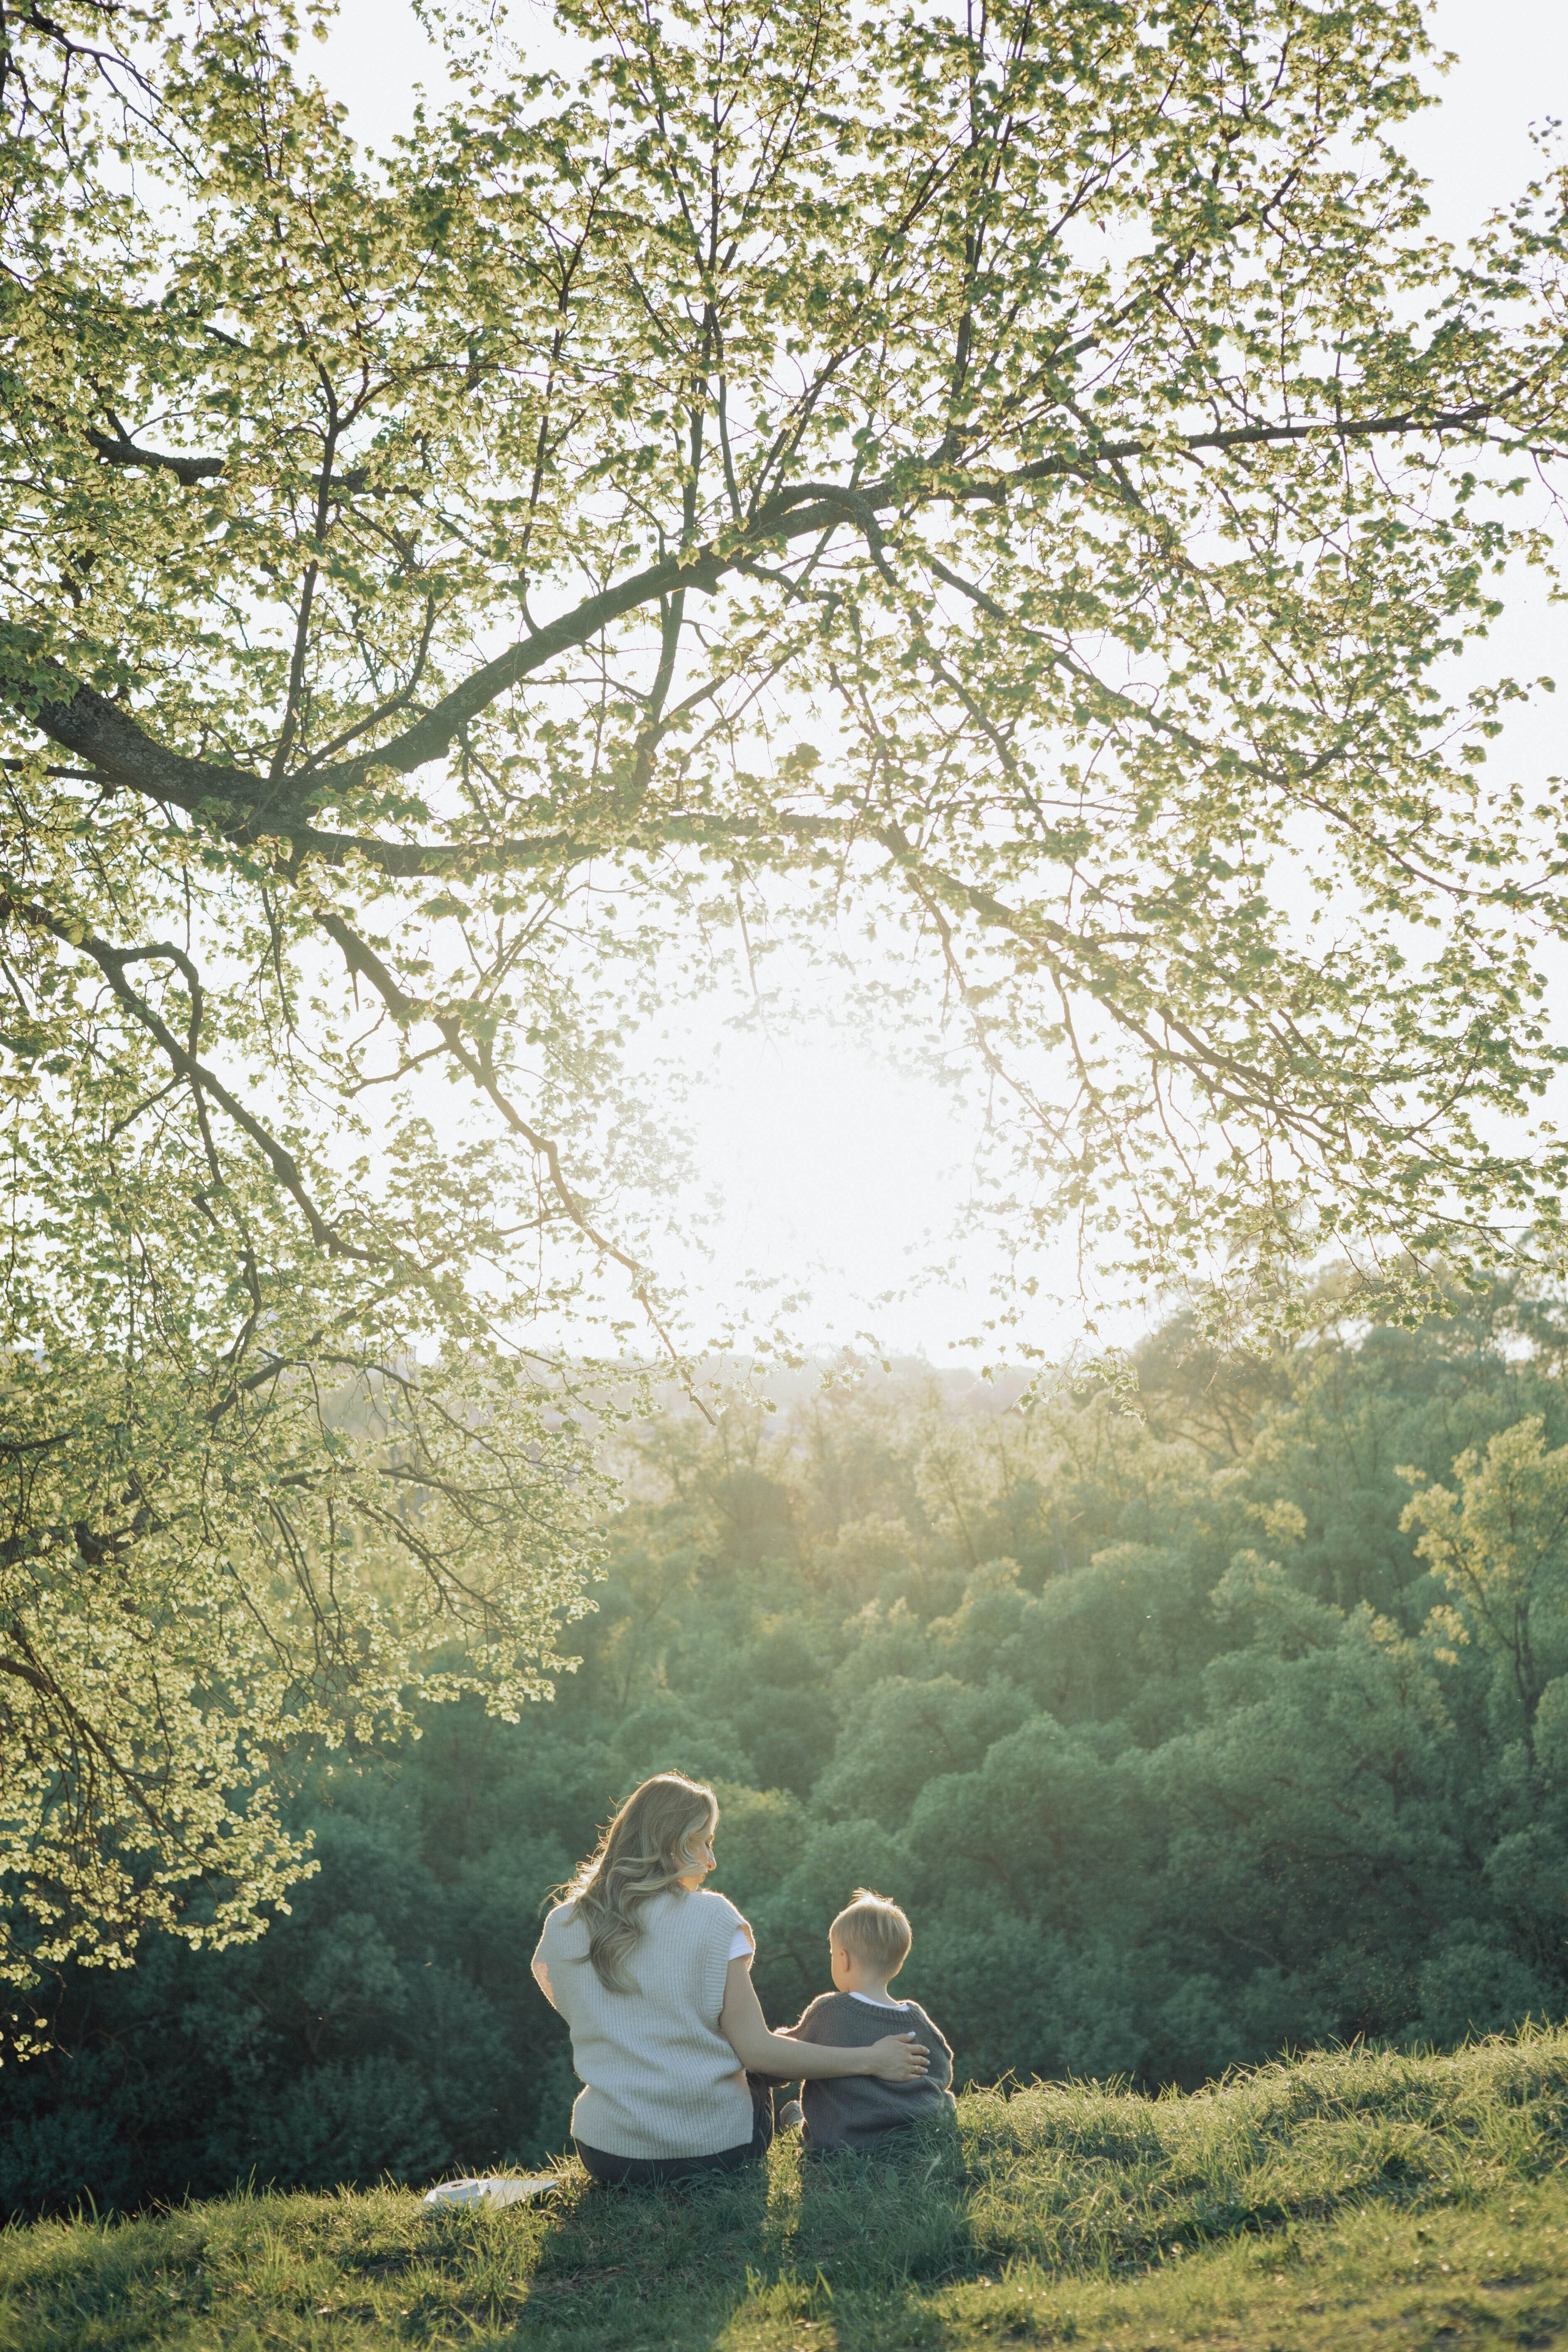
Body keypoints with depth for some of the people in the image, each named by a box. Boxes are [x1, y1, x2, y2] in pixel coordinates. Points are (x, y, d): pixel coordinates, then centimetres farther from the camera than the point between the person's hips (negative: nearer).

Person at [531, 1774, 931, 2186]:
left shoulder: (562, 1926, -1)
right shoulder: (710, 1917, -12)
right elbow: (756, 2052, -13)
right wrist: (870, 2061, -6)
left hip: (605, 2154, 3)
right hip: (715, 2149, -3)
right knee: (756, 2075, 31)